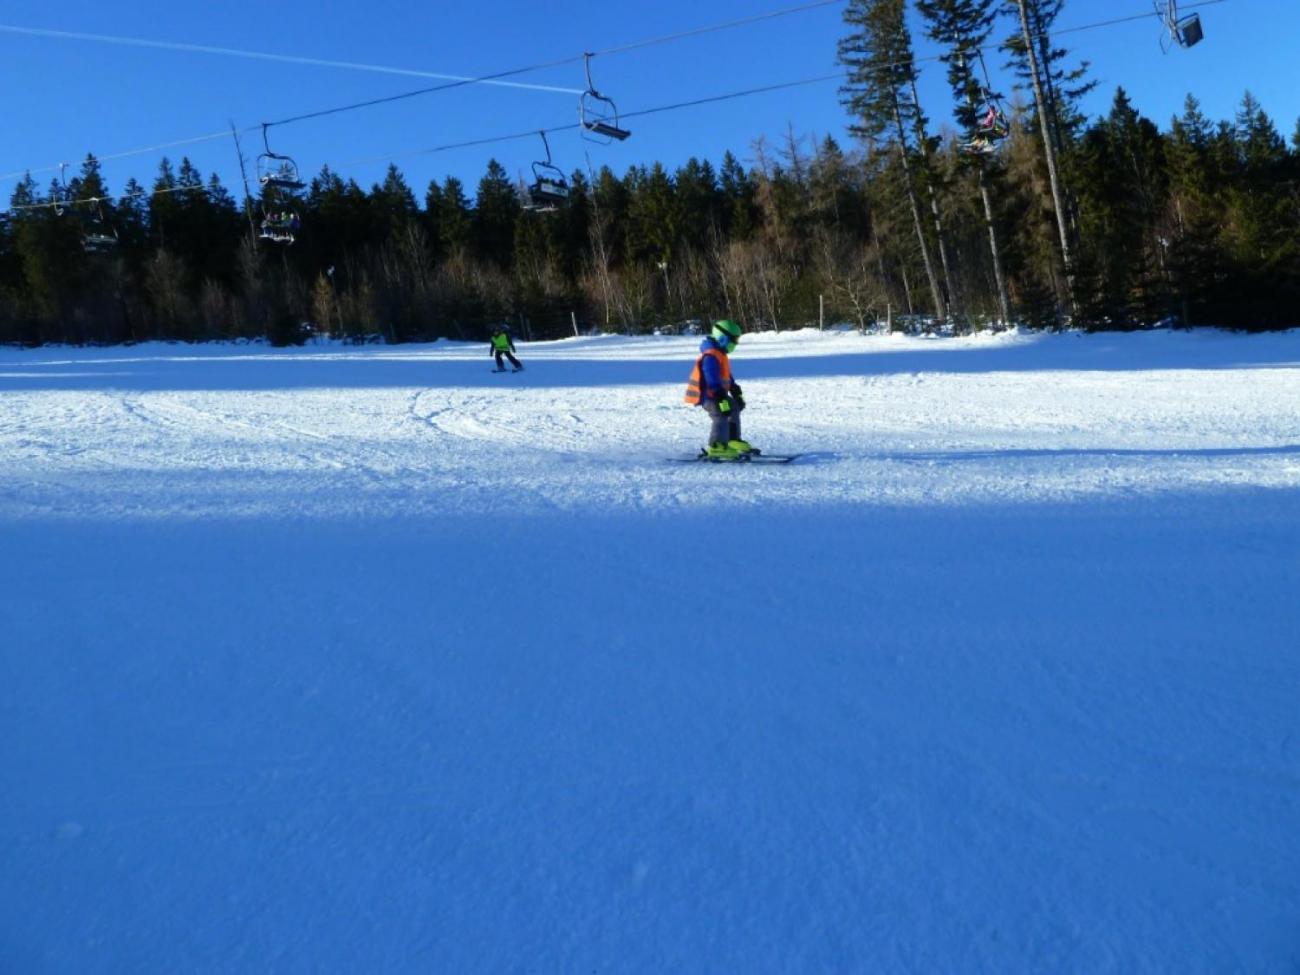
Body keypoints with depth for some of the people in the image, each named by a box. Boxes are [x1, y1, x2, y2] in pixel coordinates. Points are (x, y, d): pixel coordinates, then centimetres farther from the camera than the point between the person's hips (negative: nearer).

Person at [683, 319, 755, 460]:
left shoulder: (720, 354, 15)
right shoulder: (711, 356, -20)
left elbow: (727, 377, 26)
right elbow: (713, 381, -28)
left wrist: (737, 394, 29)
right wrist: (722, 400, -32)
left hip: (717, 393, 11)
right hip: (708, 394, -11)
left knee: (734, 409, 22)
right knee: (721, 416, -27)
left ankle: (733, 441, 30)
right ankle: (716, 448, -31)